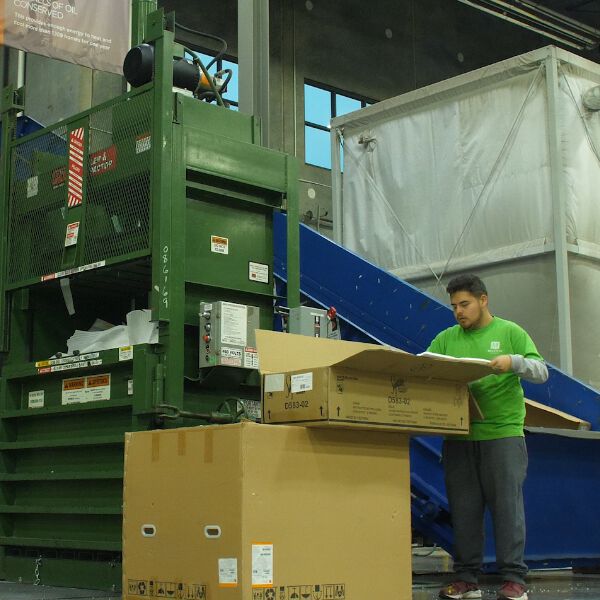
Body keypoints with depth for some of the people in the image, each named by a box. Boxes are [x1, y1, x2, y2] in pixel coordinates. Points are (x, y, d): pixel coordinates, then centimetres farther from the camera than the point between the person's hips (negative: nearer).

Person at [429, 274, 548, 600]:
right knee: (463, 508, 5)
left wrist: (514, 362, -20)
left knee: (507, 505, -2)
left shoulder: (510, 332, 6)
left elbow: (541, 371, -1)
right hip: (459, 437, 3)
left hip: (503, 434, -3)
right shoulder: (446, 339, 14)